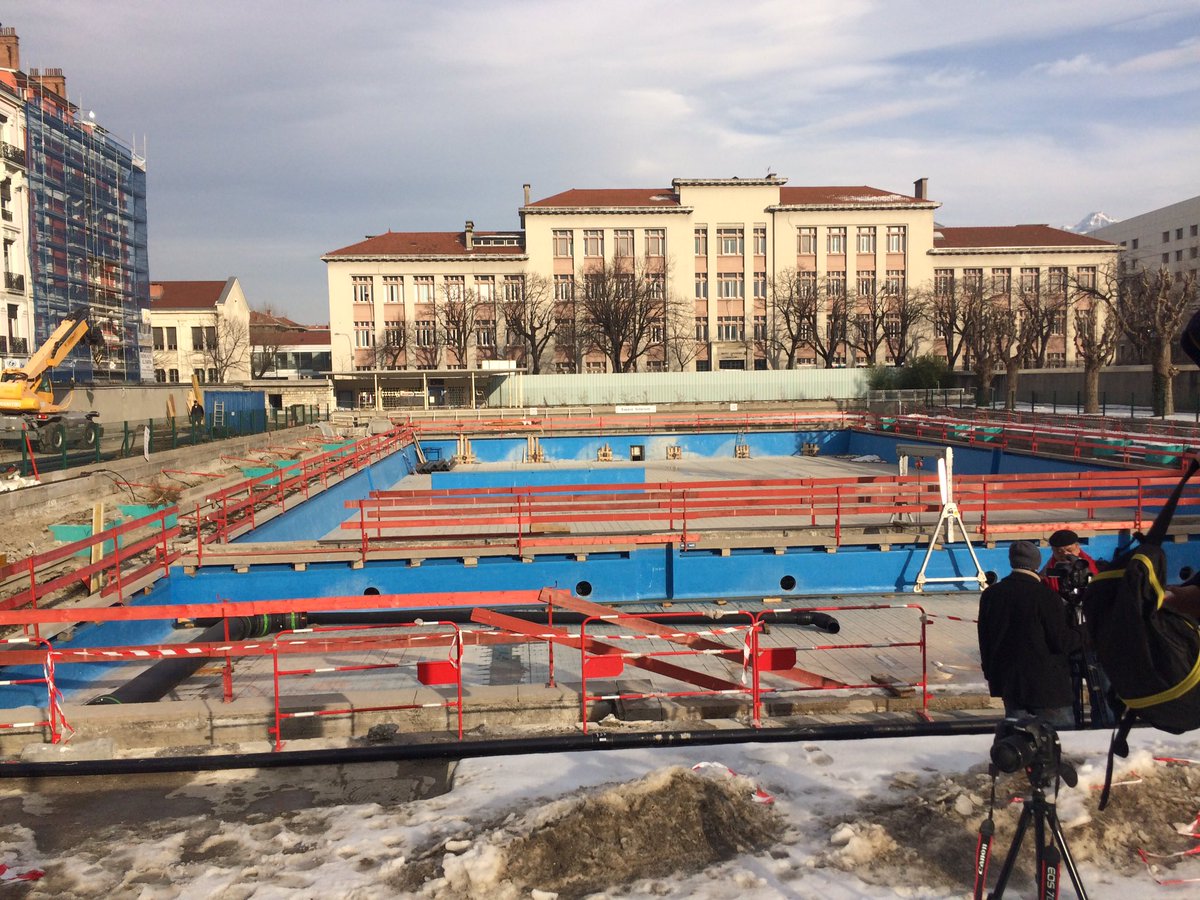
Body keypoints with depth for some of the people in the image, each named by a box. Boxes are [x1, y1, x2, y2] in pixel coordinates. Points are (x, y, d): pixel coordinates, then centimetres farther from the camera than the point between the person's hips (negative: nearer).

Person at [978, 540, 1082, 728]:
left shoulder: (990, 594, 3)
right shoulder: (1045, 596, -15)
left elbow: (984, 639, 10)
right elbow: (1061, 641, -13)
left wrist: (990, 672, 20)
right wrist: (1082, 637, 7)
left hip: (1007, 679, 6)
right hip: (1046, 682, -6)